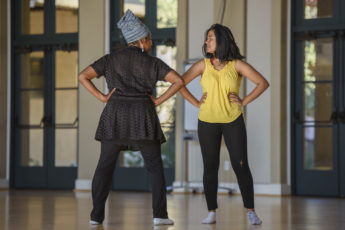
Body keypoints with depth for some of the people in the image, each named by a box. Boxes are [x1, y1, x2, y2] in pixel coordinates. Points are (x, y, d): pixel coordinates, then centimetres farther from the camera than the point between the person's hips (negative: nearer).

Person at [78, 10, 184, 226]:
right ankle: (160, 214, -3)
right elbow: (179, 81, -5)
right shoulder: (153, 63, 4)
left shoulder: (111, 59, 8)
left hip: (115, 117, 1)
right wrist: (158, 101, 1)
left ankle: (97, 215, -1)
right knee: (155, 166, 7)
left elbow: (83, 76, 0)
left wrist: (102, 97, 3)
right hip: (143, 117, -1)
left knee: (105, 166, 7)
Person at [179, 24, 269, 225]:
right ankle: (212, 213, 9)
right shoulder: (203, 65, 1)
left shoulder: (237, 64, -4)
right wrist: (196, 103, -2)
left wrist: (244, 102, -10)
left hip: (233, 121, -2)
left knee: (241, 165, -6)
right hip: (207, 122, 2)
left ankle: (251, 212, -1)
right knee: (210, 166, 3)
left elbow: (263, 83, -7)